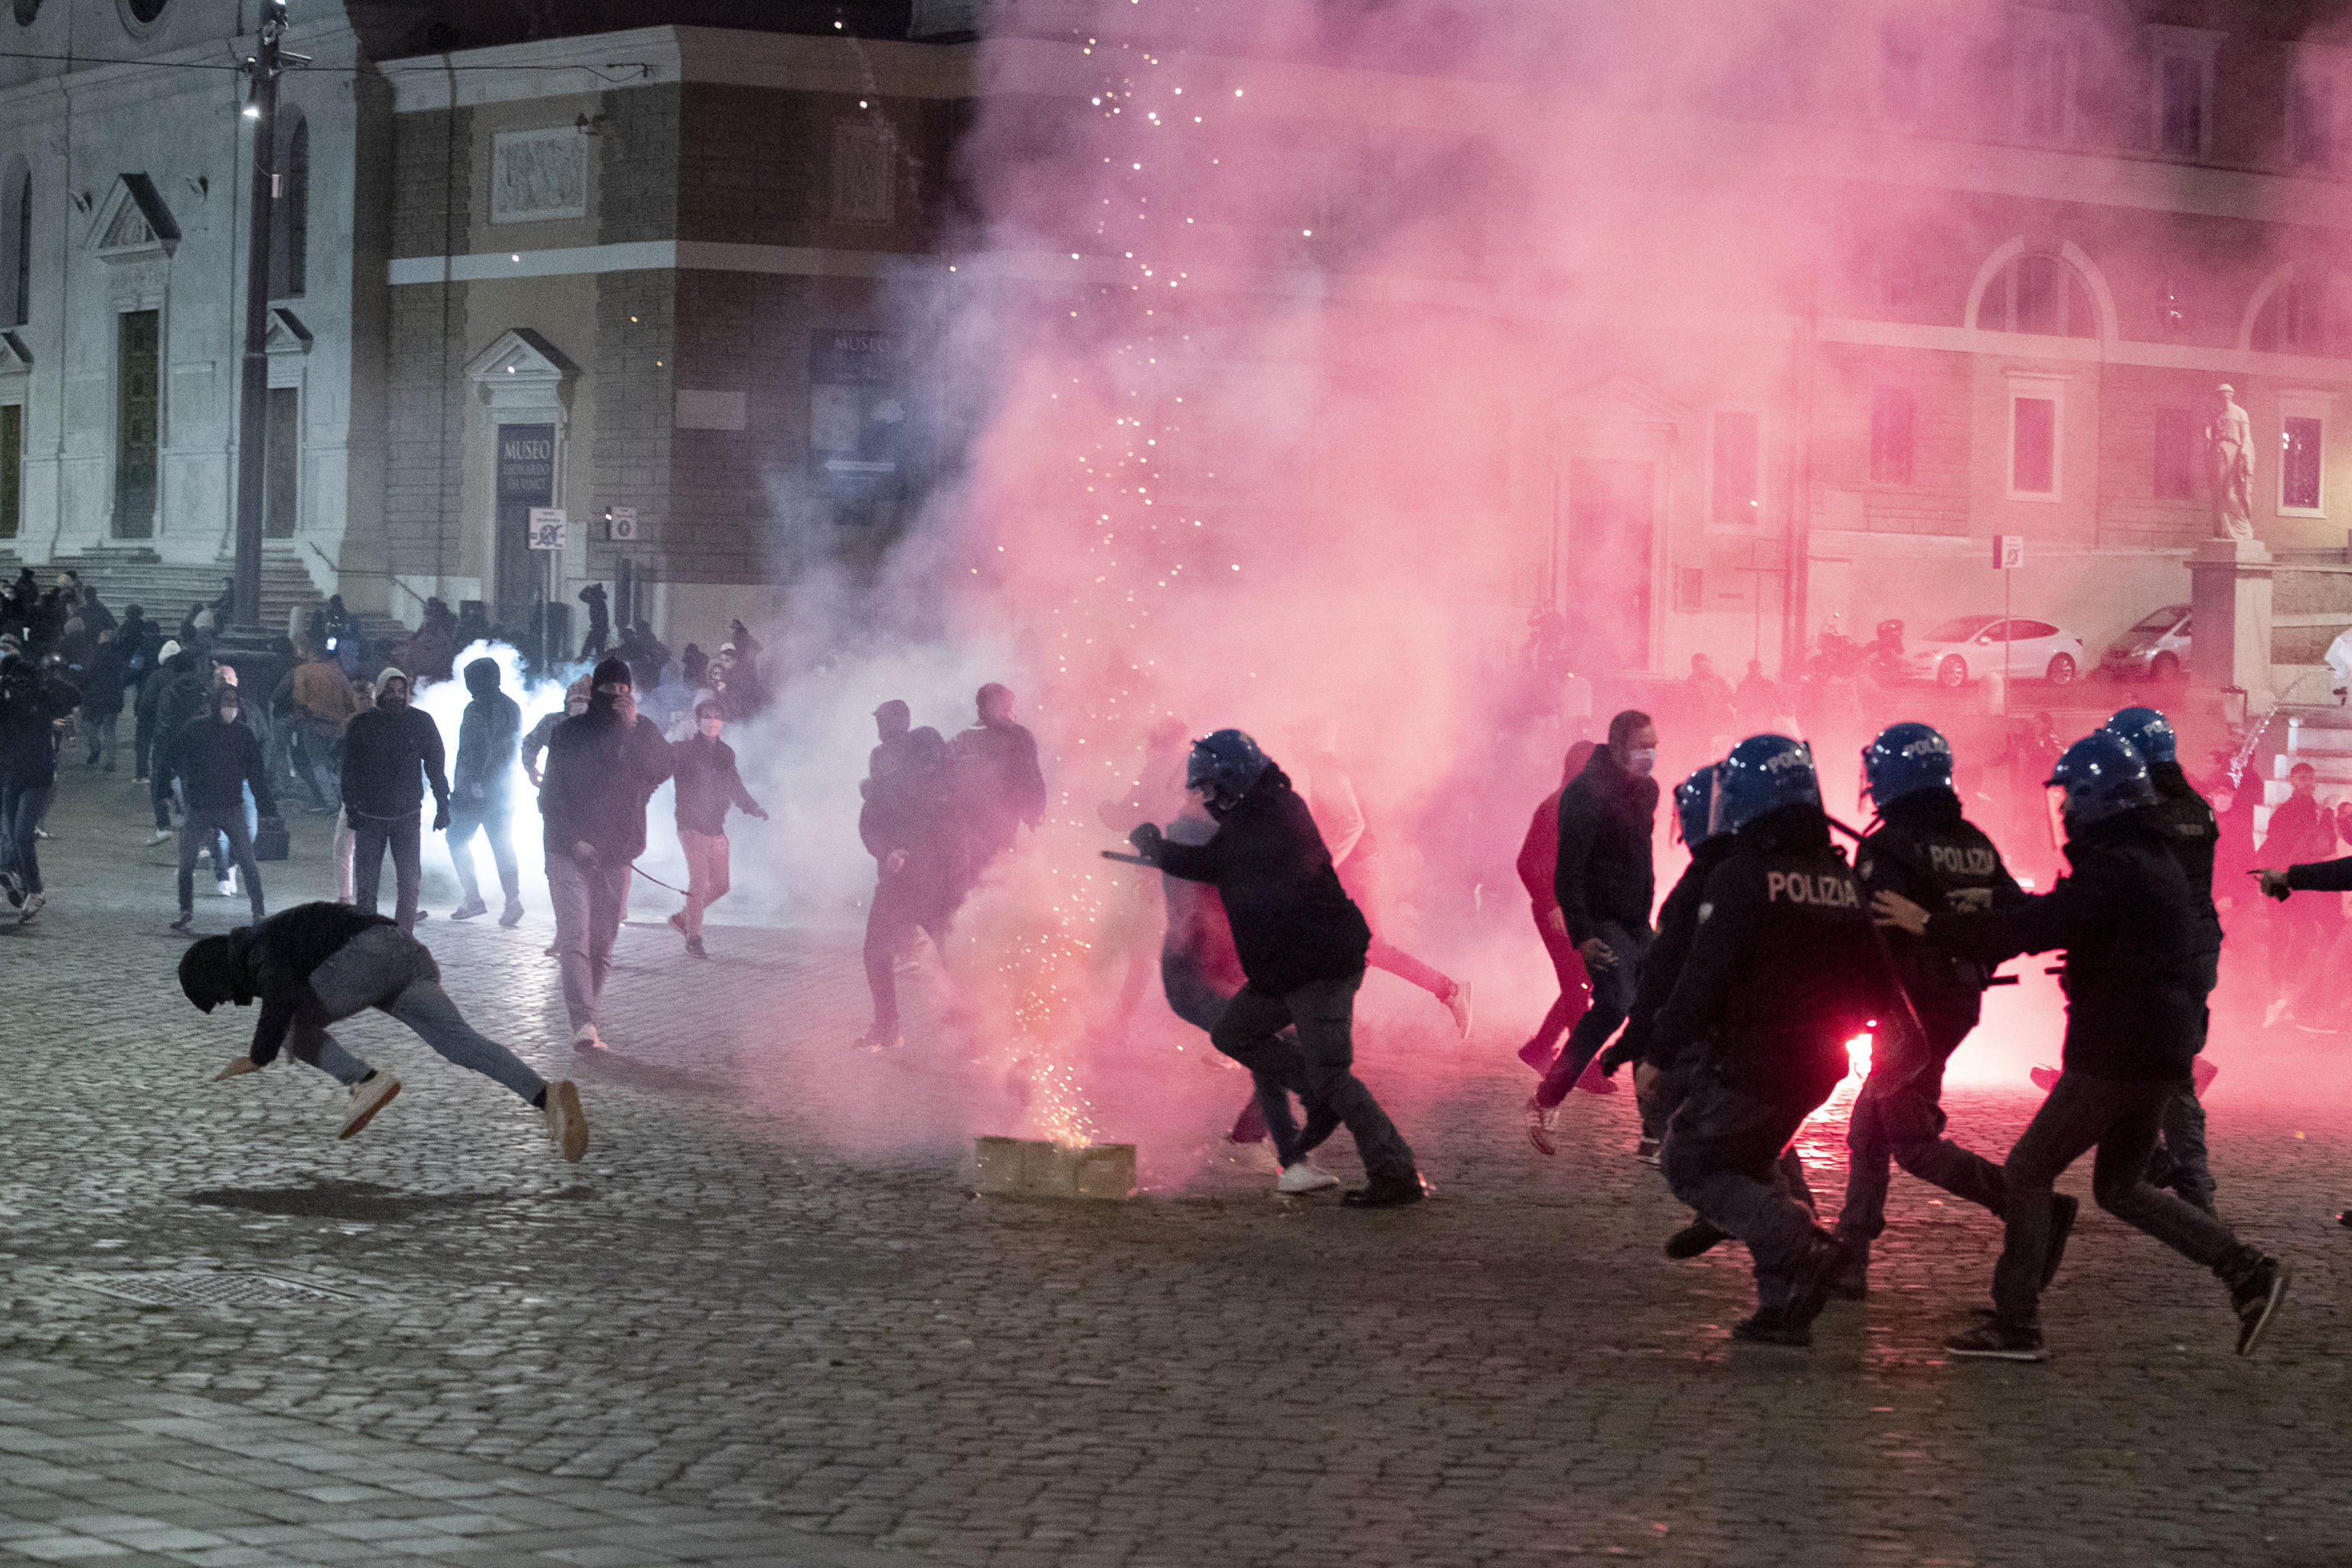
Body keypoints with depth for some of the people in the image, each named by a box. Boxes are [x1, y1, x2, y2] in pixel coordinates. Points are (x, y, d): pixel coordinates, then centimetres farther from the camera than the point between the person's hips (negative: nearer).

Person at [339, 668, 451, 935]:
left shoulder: (421, 723, 2)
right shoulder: (361, 725, 0)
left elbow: (436, 767, 8)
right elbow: (349, 770, 3)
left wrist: (442, 807, 3)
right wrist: (351, 808, -8)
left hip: (407, 816, 1)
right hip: (369, 817, -1)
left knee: (409, 883, -2)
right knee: (366, 885, -2)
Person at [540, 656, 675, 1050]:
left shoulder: (643, 733, 8)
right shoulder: (569, 733, 4)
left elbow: (661, 769, -12)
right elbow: (551, 795, 3)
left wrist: (634, 728, -19)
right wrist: (573, 840, -9)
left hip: (616, 855, 2)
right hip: (570, 854, -2)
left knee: (602, 944, 5)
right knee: (575, 939, -15)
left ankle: (586, 1019, 13)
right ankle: (584, 1024, -25)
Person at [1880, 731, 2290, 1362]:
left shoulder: (2112, 871, -17)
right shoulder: (2158, 864, 15)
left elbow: (2029, 928, -25)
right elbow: (2048, 918, 19)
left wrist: (1931, 926, -19)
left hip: (2115, 1053, -10)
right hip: (2162, 1051, 10)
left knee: (2028, 1171, 0)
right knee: (2120, 1188, 18)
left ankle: (2015, 1324, -1)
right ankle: (2247, 1270, 8)